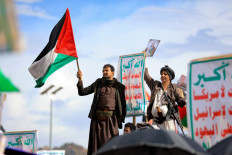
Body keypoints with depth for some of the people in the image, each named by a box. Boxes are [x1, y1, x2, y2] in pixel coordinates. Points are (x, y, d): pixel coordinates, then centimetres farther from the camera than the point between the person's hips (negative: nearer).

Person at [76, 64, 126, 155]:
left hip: (111, 119, -1)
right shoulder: (98, 83, 14)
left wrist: (121, 120, 5)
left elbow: (123, 105, 14)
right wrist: (80, 79, -5)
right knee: (96, 143, -3)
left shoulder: (119, 87, 10)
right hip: (97, 118, 1)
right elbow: (82, 92, 10)